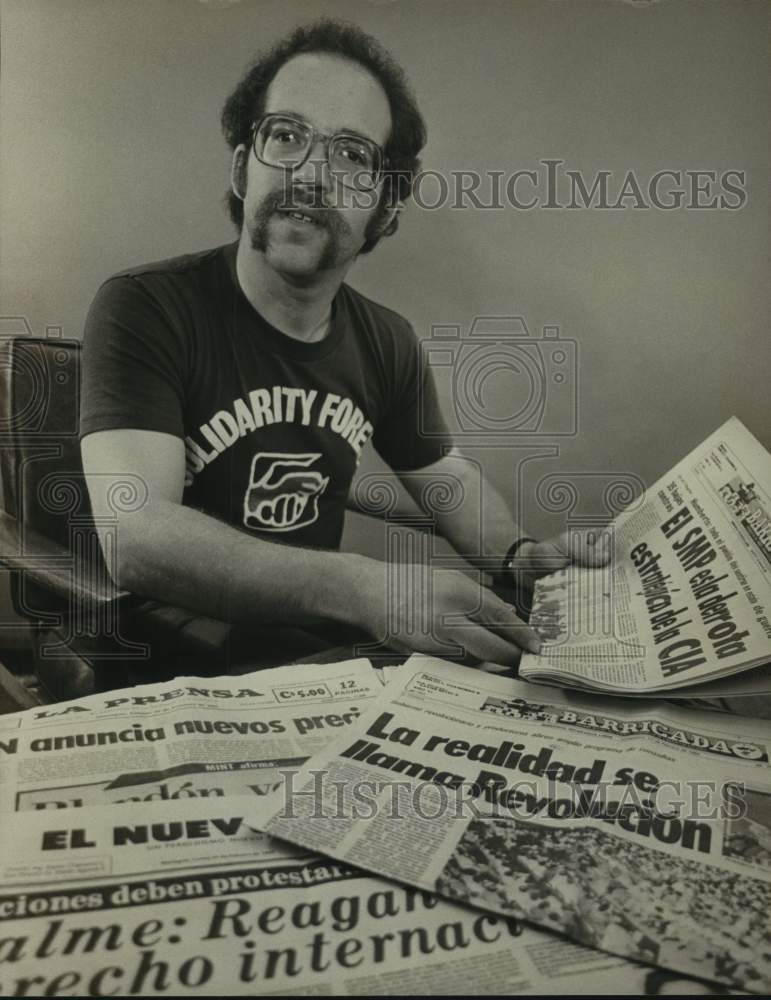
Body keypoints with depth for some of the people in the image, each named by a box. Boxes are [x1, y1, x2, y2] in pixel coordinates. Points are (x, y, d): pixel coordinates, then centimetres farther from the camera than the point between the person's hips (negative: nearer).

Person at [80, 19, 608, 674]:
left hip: (322, 657, 5)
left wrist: (517, 554, -6)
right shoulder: (143, 308, -15)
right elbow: (135, 536, -28)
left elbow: (444, 473, 16)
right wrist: (363, 588, -40)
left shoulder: (387, 342, 4)